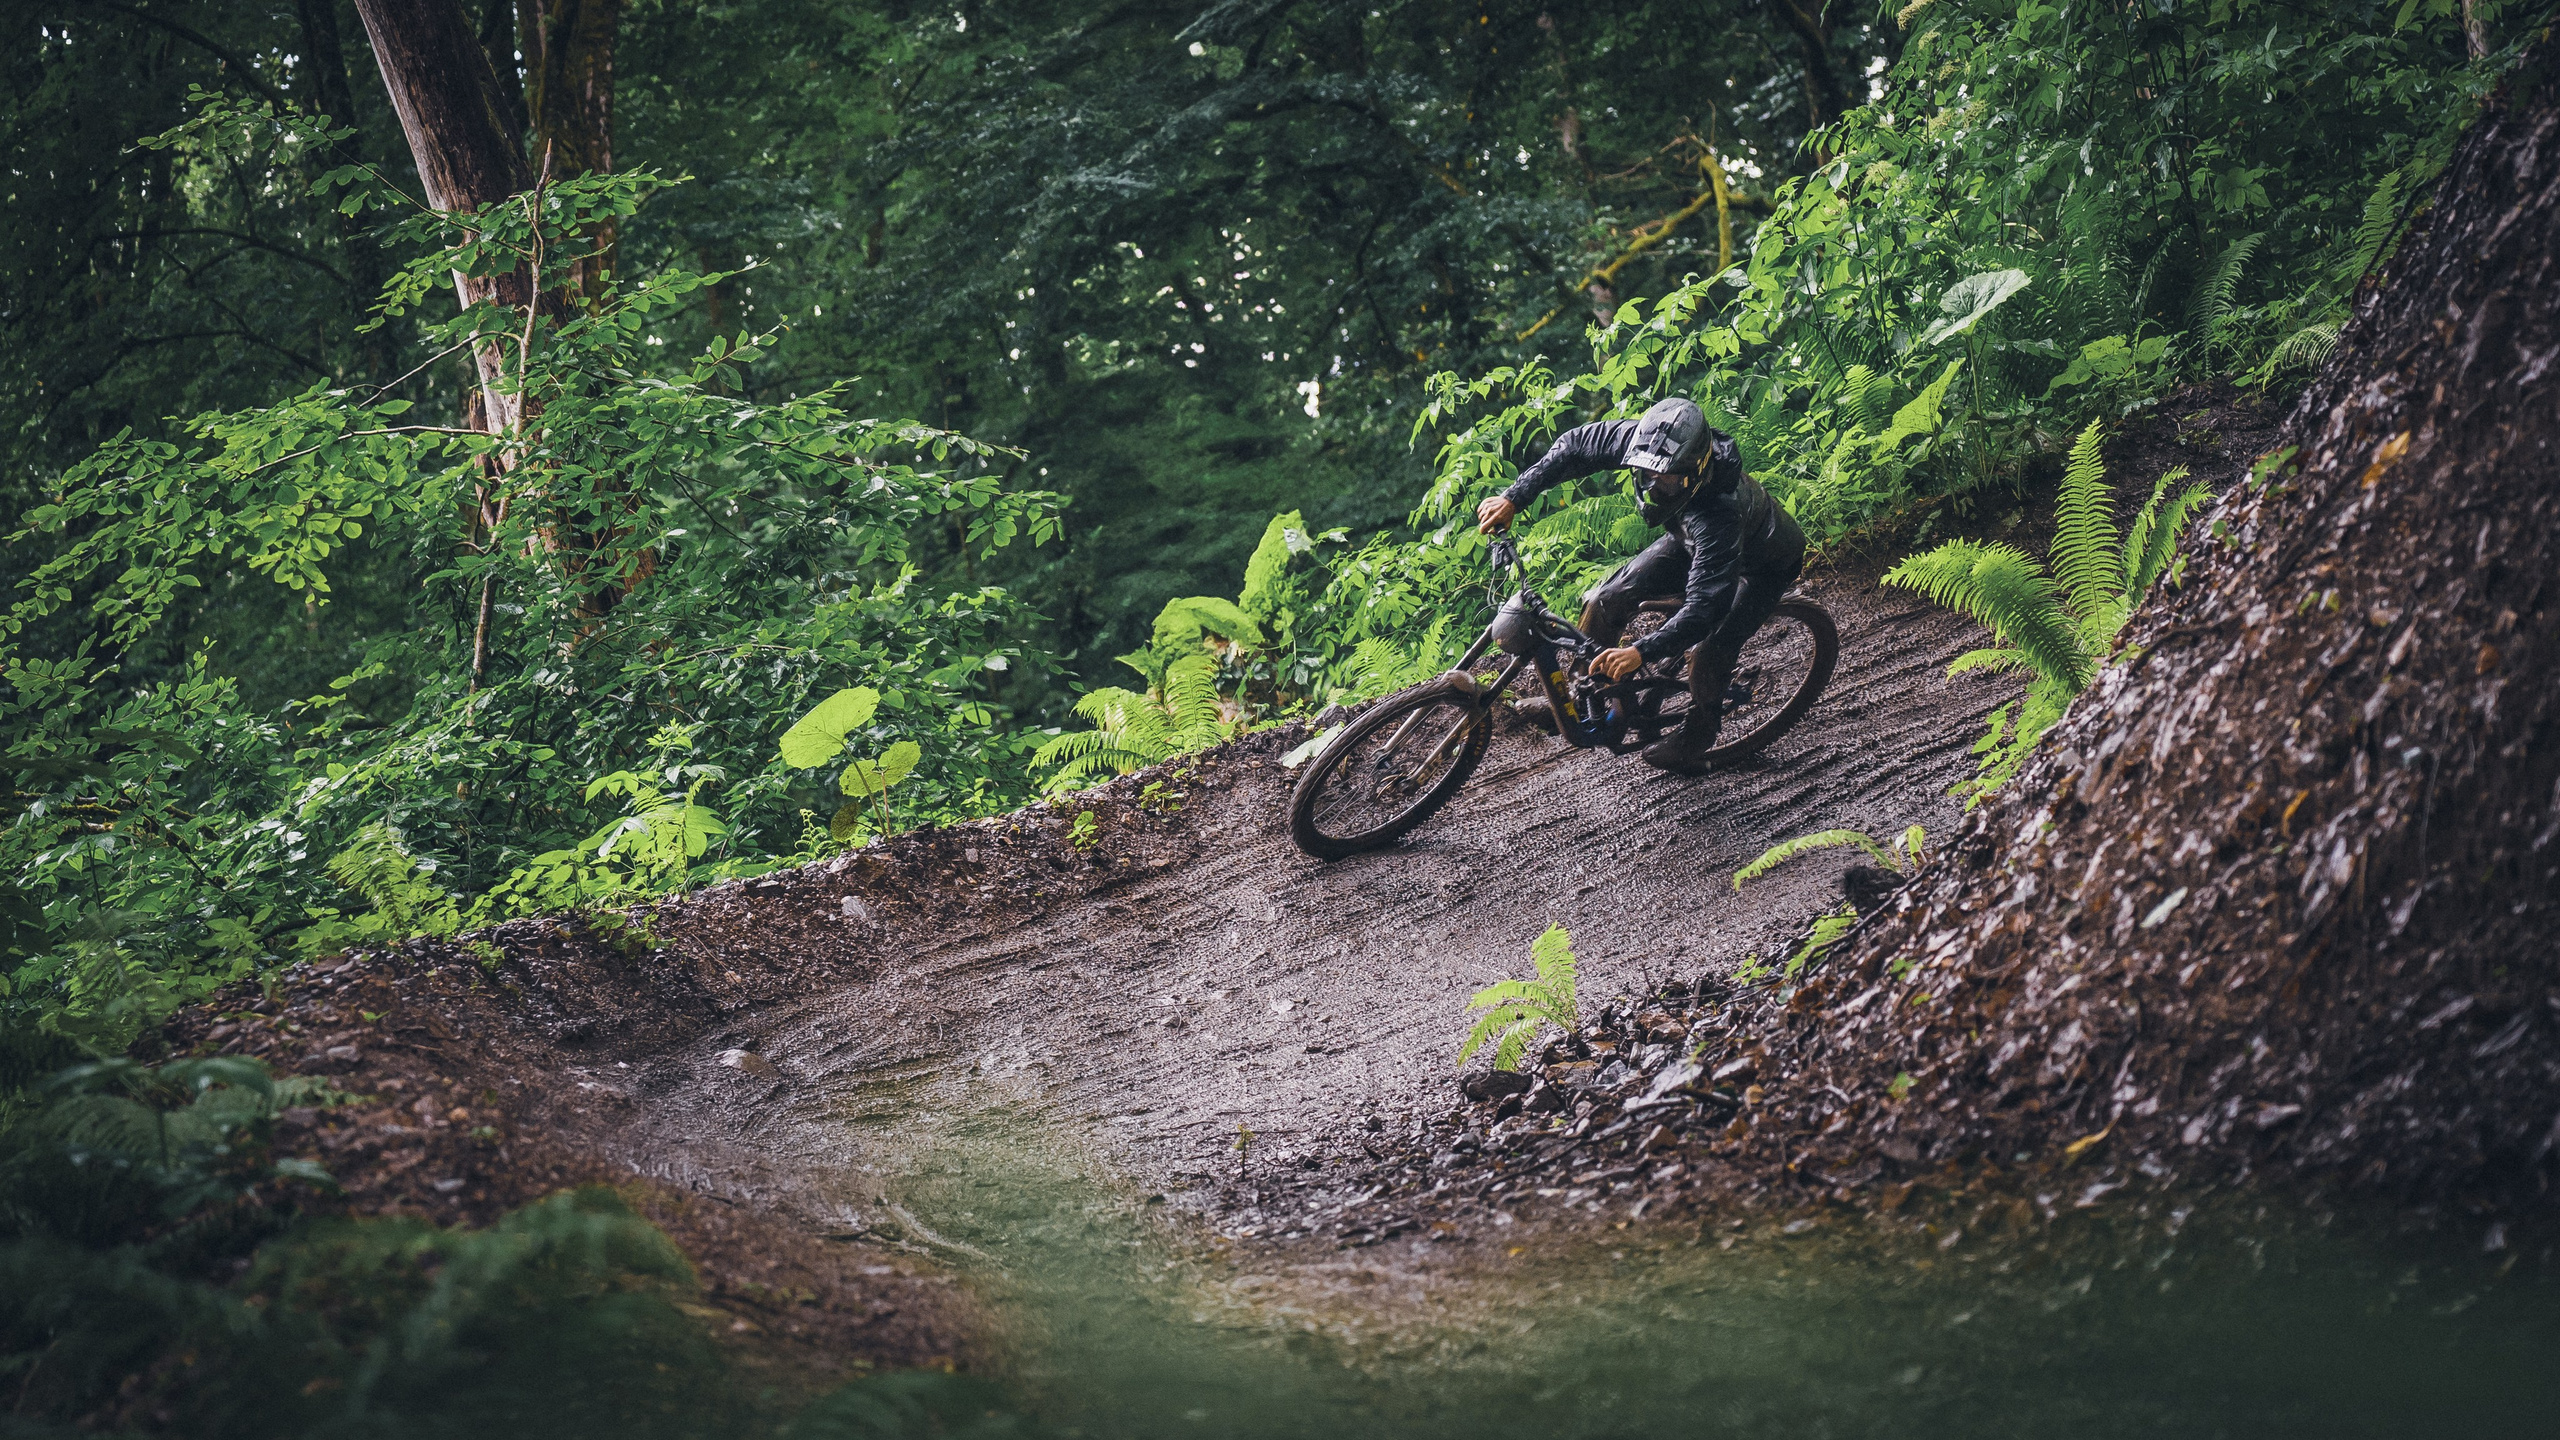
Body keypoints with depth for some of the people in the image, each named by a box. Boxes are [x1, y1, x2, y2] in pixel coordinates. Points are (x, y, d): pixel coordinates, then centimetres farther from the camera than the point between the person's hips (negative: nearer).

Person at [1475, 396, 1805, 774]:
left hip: (1763, 562, -6)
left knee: (1711, 651, -25)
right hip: (1689, 541, 6)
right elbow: (1577, 445, -16)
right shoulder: (1640, 440, -32)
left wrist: (1641, 652, -62)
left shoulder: (1719, 513, -48)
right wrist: (1514, 497, -24)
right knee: (1606, 600, -7)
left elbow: (1704, 607, -50)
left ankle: (1694, 741, 3)